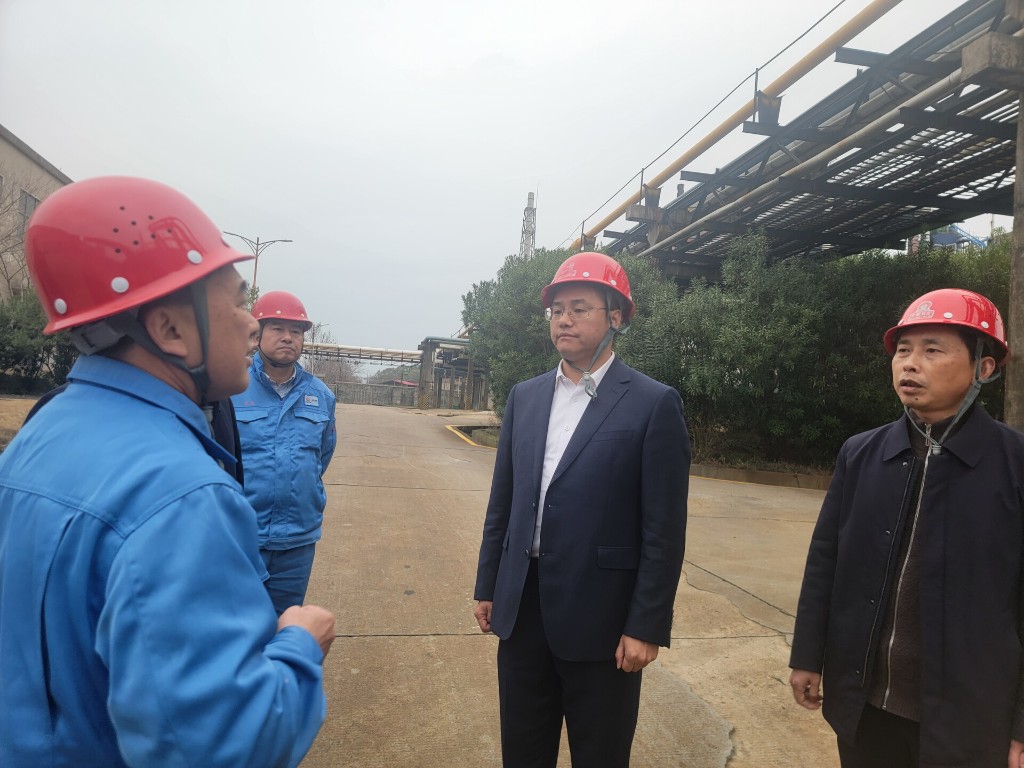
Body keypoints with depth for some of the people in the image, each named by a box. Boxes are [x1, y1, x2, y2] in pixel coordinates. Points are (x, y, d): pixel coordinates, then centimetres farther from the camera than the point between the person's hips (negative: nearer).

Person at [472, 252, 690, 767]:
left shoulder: (654, 404, -10)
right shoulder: (525, 396, 6)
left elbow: (663, 530, -11)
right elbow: (502, 502, 10)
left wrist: (646, 627, -11)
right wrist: (488, 586, 11)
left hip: (599, 617, -4)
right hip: (522, 608, 5)